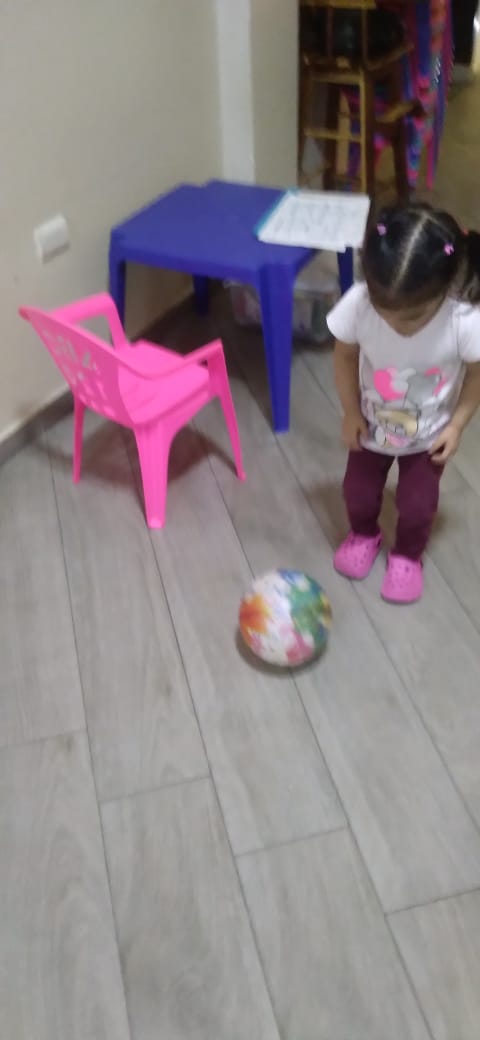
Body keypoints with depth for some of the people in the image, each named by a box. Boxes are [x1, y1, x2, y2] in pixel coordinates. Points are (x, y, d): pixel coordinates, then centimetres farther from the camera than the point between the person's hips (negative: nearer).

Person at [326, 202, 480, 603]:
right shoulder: (357, 304, -34)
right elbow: (346, 356, -14)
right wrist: (351, 412, -8)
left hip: (428, 434, -1)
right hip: (372, 424, 1)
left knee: (417, 503, 13)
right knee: (358, 491, 18)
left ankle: (408, 555, 45)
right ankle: (364, 535, 52)